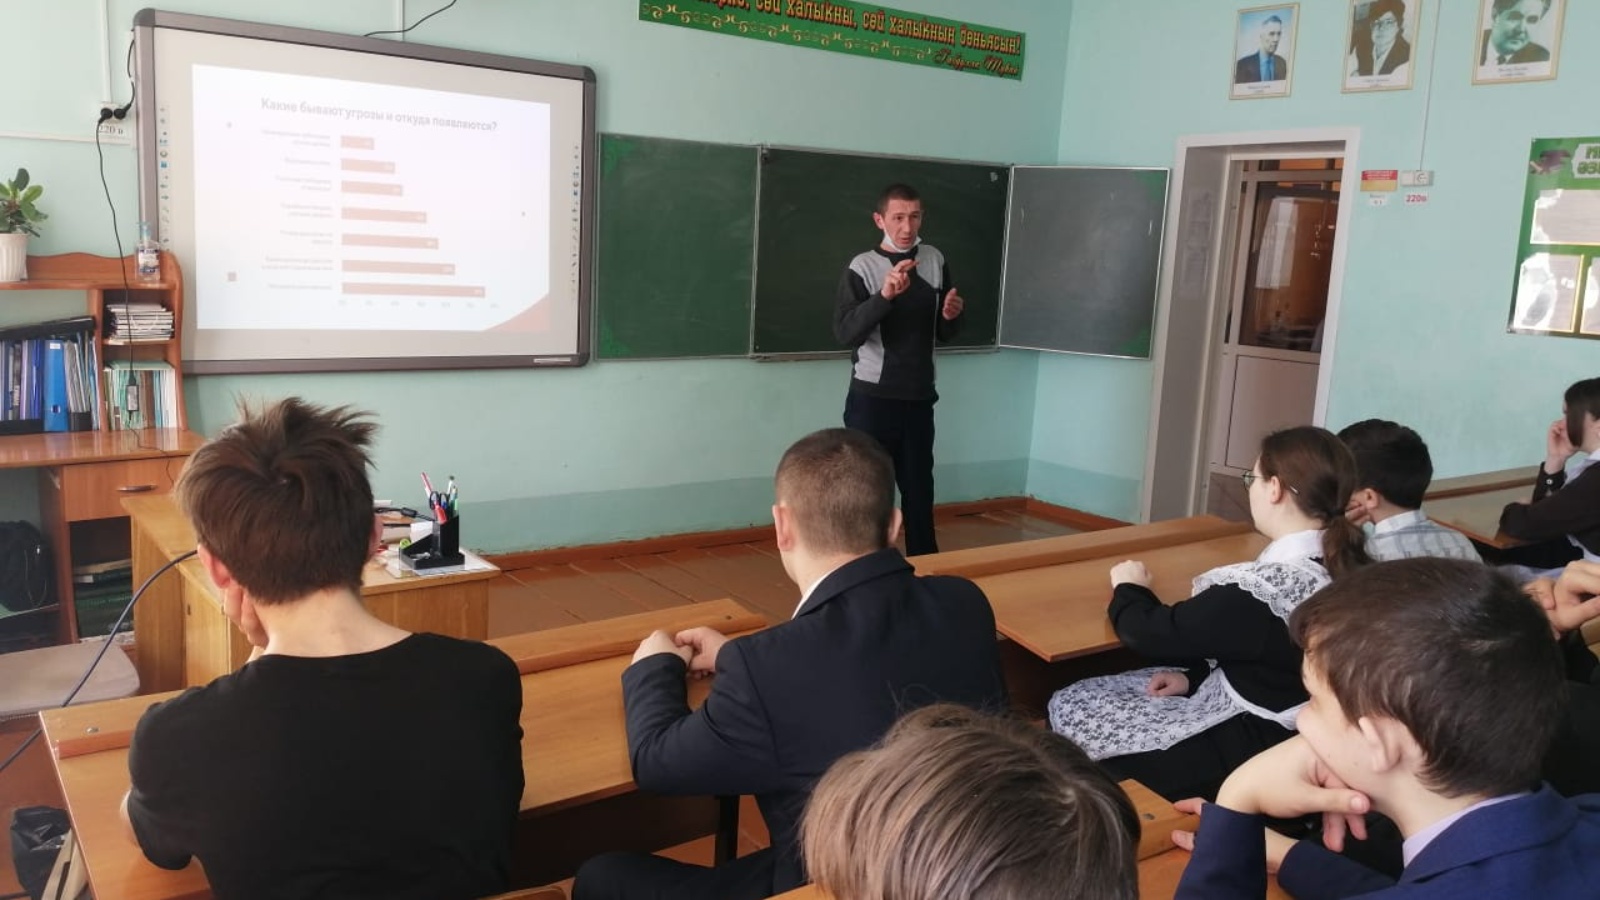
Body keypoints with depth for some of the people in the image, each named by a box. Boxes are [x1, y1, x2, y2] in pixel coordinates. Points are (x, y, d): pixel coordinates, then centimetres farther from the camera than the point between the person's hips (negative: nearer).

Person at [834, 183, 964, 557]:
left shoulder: (935, 261, 6)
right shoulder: (862, 267, -8)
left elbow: (944, 334, 13)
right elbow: (845, 333, -20)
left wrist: (951, 316, -9)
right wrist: (884, 295, -33)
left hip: (919, 398, 4)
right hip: (872, 399, -4)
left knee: (919, 488, 13)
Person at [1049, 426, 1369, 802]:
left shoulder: (1265, 586, -30)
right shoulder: (1343, 564, -3)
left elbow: (1153, 634, -17)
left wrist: (1129, 588, 3)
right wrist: (1196, 675, 2)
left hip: (1249, 746, -9)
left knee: (1070, 713, 3)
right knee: (1077, 700, 13)